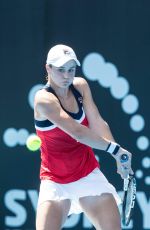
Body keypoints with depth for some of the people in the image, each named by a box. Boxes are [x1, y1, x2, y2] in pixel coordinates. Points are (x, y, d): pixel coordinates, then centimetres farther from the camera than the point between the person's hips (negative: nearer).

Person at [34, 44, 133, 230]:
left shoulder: (81, 86, -1)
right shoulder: (44, 99, -19)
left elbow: (97, 123, -8)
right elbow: (77, 132, -28)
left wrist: (119, 157, -20)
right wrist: (114, 148, -31)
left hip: (89, 175, 4)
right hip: (55, 182, -4)